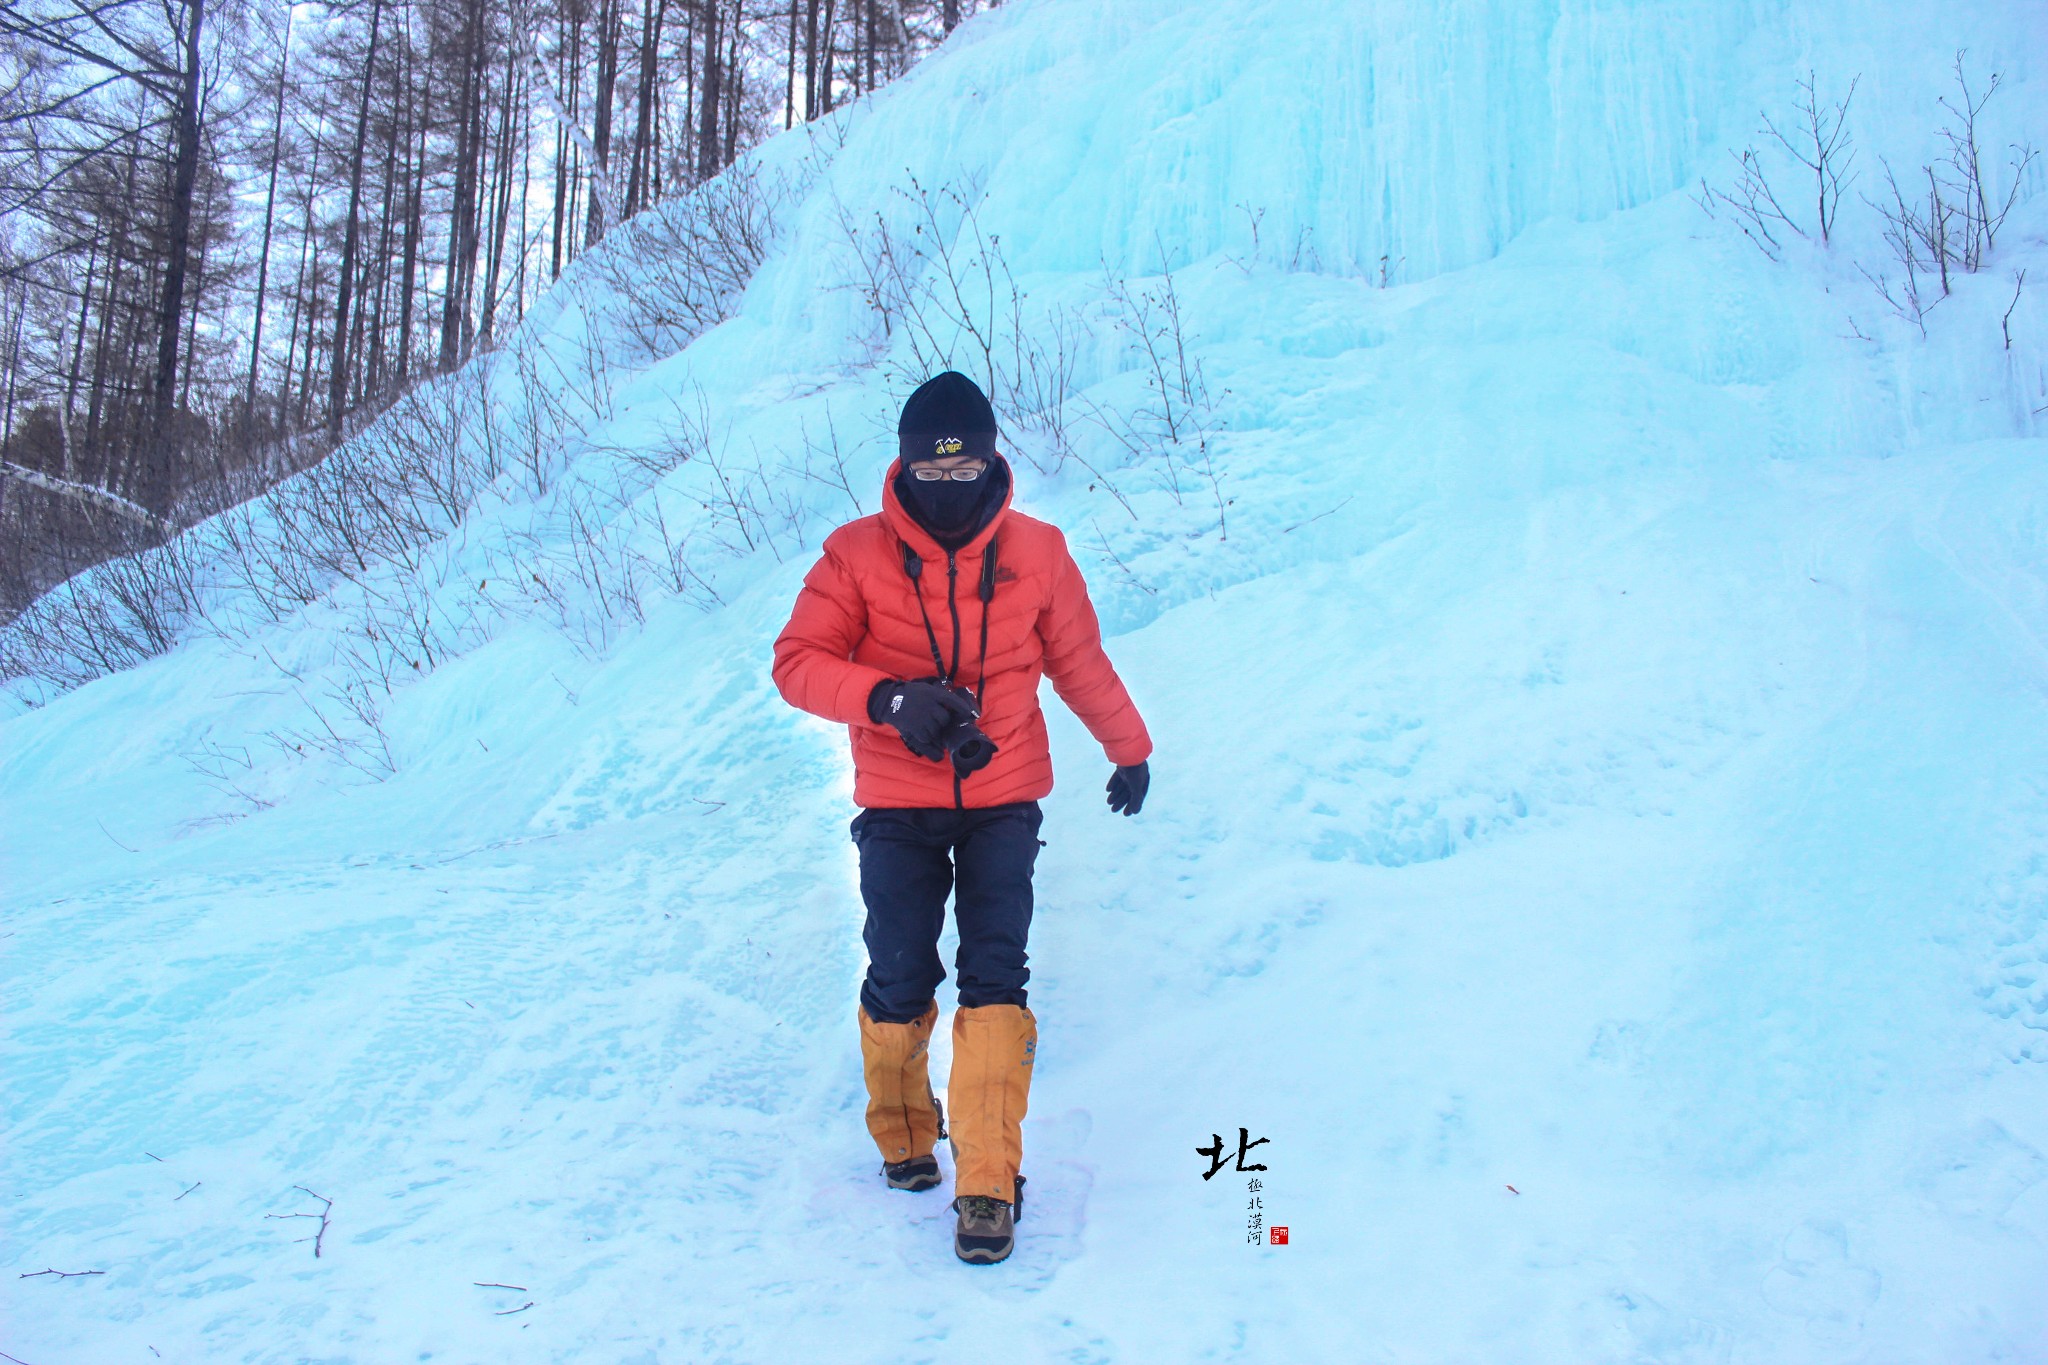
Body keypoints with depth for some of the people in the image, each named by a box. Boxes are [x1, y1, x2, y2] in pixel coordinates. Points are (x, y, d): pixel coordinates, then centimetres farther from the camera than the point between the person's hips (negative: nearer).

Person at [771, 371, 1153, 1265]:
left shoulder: (1035, 552, -1)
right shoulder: (857, 554, -5)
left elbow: (1081, 664, 13)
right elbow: (798, 664, -10)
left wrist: (1130, 750, 25)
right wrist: (891, 698, -27)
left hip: (1003, 801, 0)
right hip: (897, 805, 0)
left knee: (994, 981, -9)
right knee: (899, 981, 0)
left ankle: (988, 1183, -3)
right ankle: (902, 1132, 28)